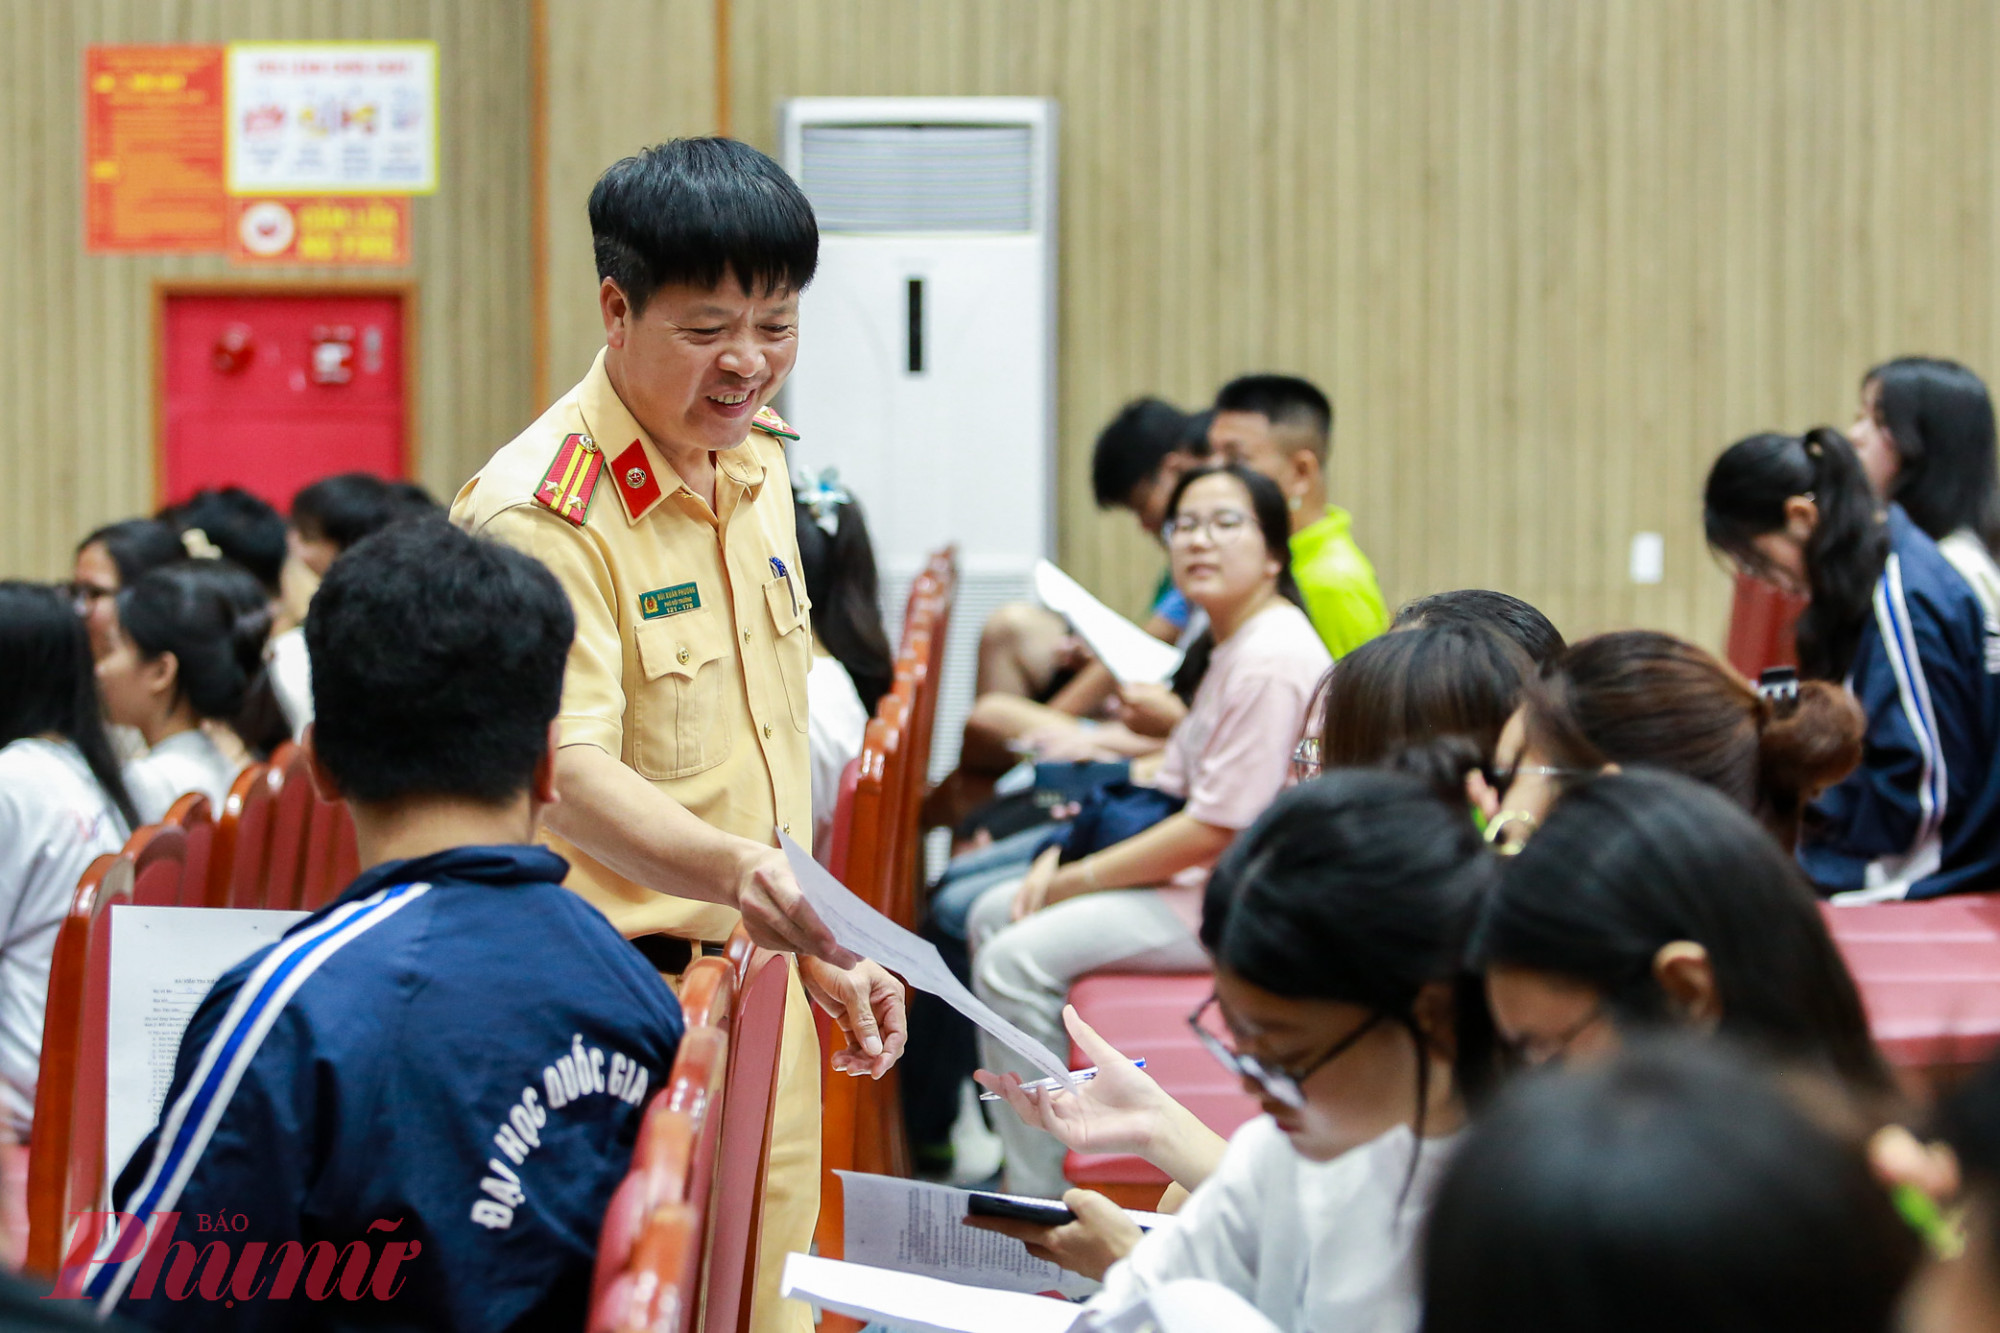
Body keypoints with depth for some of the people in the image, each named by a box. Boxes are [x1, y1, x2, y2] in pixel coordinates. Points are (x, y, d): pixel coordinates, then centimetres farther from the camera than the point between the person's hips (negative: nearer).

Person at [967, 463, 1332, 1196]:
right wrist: (1064, 855, 1)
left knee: (1018, 959, -19)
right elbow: (1177, 792, 16)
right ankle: (1025, 1167, 13)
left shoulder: (1271, 663, -21)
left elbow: (1217, 828, -23)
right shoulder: (1227, 647, 14)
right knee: (994, 915, 12)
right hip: (1201, 879, 11)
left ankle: (1040, 1204, -13)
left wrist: (1077, 879, -14)